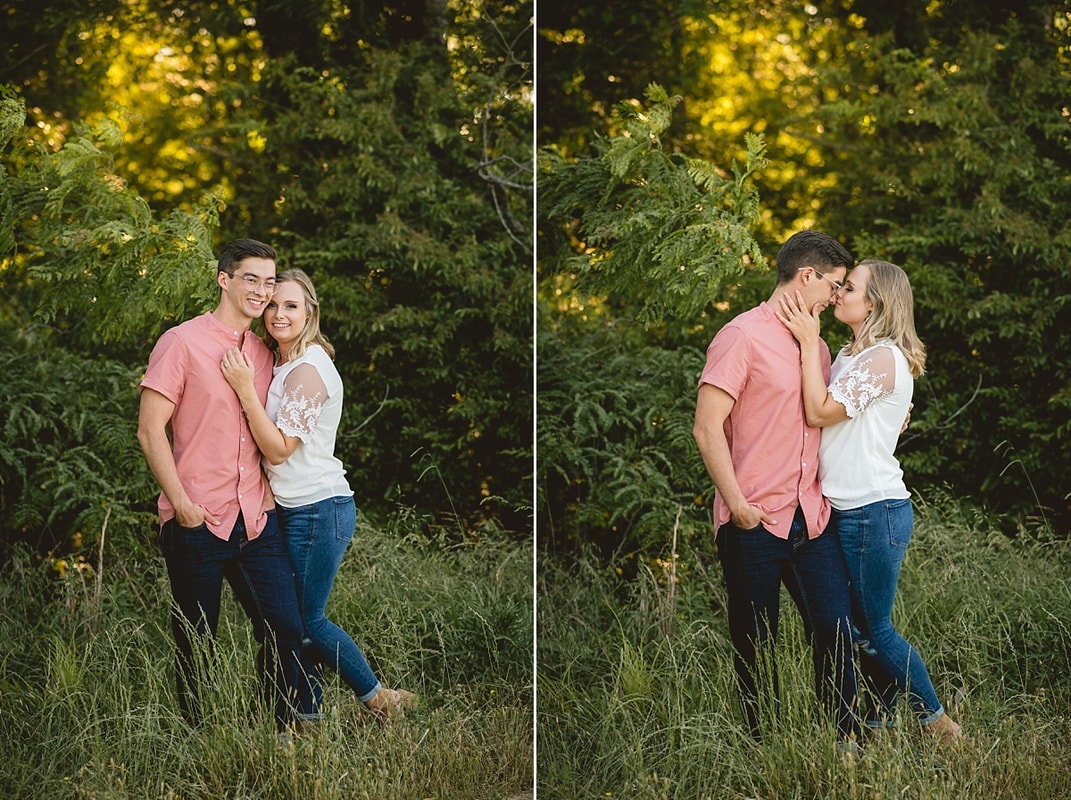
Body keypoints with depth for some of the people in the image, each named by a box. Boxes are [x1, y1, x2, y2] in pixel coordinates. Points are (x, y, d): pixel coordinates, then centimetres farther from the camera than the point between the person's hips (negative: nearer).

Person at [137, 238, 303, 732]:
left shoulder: (264, 353, 13)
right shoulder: (182, 343, -5)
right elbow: (150, 431, -8)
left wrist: (268, 490, 9)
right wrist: (182, 504, -13)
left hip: (256, 520, 5)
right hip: (198, 523, -5)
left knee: (285, 629, 0)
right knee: (195, 644, 4)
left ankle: (279, 732, 14)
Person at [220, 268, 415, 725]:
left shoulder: (308, 370, -18)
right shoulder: (284, 365, 12)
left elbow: (279, 448, -21)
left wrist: (245, 390, -24)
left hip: (318, 511, -9)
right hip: (296, 510, 9)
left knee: (307, 620, -1)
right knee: (296, 616, 11)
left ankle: (377, 697, 11)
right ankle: (309, 716, 19)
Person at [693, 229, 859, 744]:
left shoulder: (816, 347, 17)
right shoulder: (743, 336, -7)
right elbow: (707, 428, -13)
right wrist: (737, 504, -17)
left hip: (811, 520, 6)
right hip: (755, 523, -6)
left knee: (836, 631, 0)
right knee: (756, 646, 4)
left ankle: (844, 740, 11)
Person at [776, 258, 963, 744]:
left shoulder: (884, 358, -15)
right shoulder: (853, 356, 15)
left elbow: (820, 412, -19)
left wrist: (809, 342, -16)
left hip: (874, 511, -9)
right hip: (853, 510, 9)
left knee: (876, 631, -2)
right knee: (861, 628, 13)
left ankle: (939, 728, 9)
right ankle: (877, 730, 20)